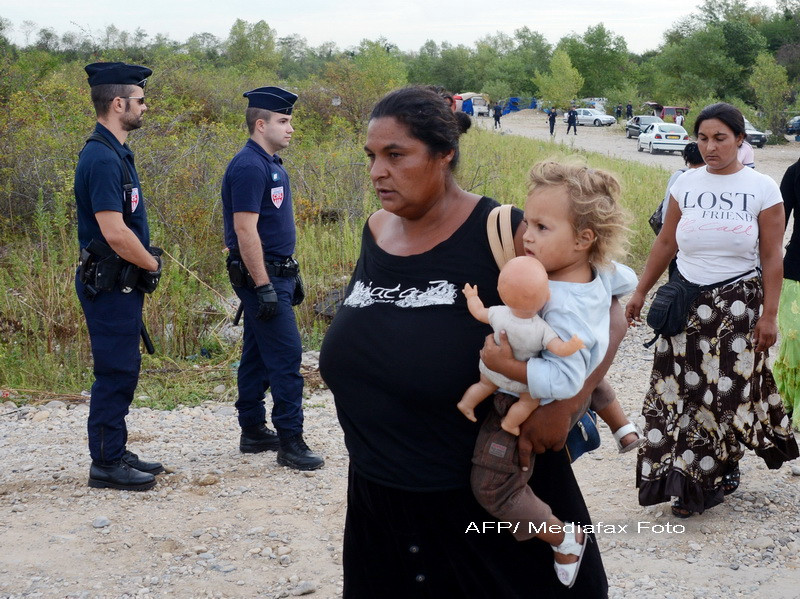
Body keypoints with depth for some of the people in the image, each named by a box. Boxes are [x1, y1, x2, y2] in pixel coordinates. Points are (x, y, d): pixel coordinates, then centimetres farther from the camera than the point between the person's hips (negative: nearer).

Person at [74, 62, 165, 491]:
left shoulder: (116, 153, 12)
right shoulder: (102, 158, -20)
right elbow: (115, 233, -26)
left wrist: (146, 261, 6)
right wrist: (152, 264, -11)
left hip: (121, 283, 10)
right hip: (109, 284, -10)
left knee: (122, 369, 15)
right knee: (116, 371, -3)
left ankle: (115, 453, 25)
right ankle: (106, 465, 6)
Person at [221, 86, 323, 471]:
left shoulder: (272, 165, 15)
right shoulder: (249, 166, -17)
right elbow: (245, 230, -22)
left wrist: (291, 275, 22)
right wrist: (263, 287, -24)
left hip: (276, 273, 10)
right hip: (260, 275, -10)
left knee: (258, 355, 14)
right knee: (286, 355, -10)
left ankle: (253, 432, 22)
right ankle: (290, 442, -8)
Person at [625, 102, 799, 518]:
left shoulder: (762, 189, -4)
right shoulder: (686, 184, 3)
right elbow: (666, 243, 9)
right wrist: (640, 292, 9)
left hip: (737, 305, -2)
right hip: (686, 302, 3)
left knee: (726, 390, -1)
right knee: (682, 391, 2)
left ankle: (716, 477, 16)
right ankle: (687, 482, 15)